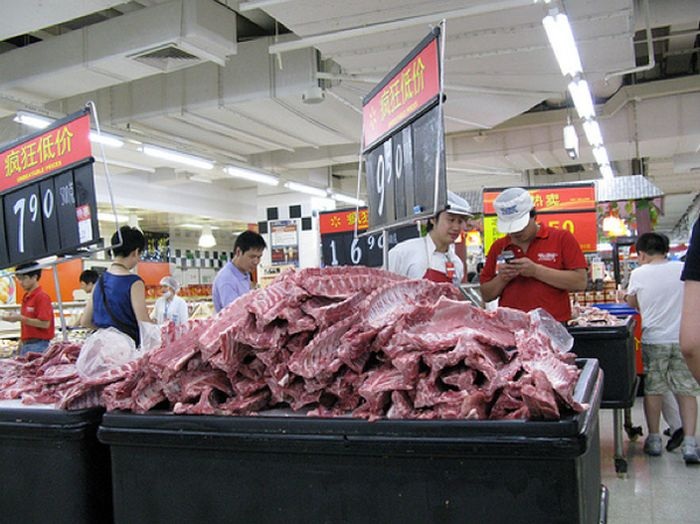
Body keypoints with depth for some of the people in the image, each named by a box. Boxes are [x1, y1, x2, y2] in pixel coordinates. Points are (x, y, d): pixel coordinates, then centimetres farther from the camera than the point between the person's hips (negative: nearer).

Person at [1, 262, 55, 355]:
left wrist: (21, 318, -15)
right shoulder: (25, 298, 14)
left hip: (38, 345, -8)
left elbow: (45, 324, -16)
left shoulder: (42, 297, -9)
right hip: (25, 345, 8)